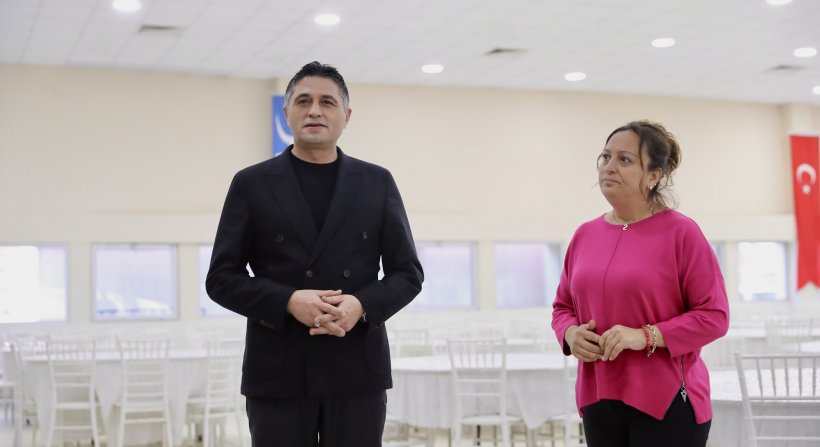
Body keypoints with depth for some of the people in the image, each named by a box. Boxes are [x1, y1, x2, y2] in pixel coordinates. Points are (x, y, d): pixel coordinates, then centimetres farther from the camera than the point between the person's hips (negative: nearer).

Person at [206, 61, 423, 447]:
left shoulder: (377, 183, 9)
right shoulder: (252, 184, 5)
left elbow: (408, 272, 7)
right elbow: (221, 278, 2)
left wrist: (362, 306, -13)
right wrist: (287, 302, -15)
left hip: (357, 369, 1)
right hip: (278, 371, -1)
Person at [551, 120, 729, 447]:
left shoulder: (681, 232, -7)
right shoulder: (585, 235, 8)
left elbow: (714, 315, -10)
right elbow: (562, 306, 18)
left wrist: (647, 336, -20)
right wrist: (570, 333, -5)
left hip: (667, 403, -5)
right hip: (599, 404, 5)